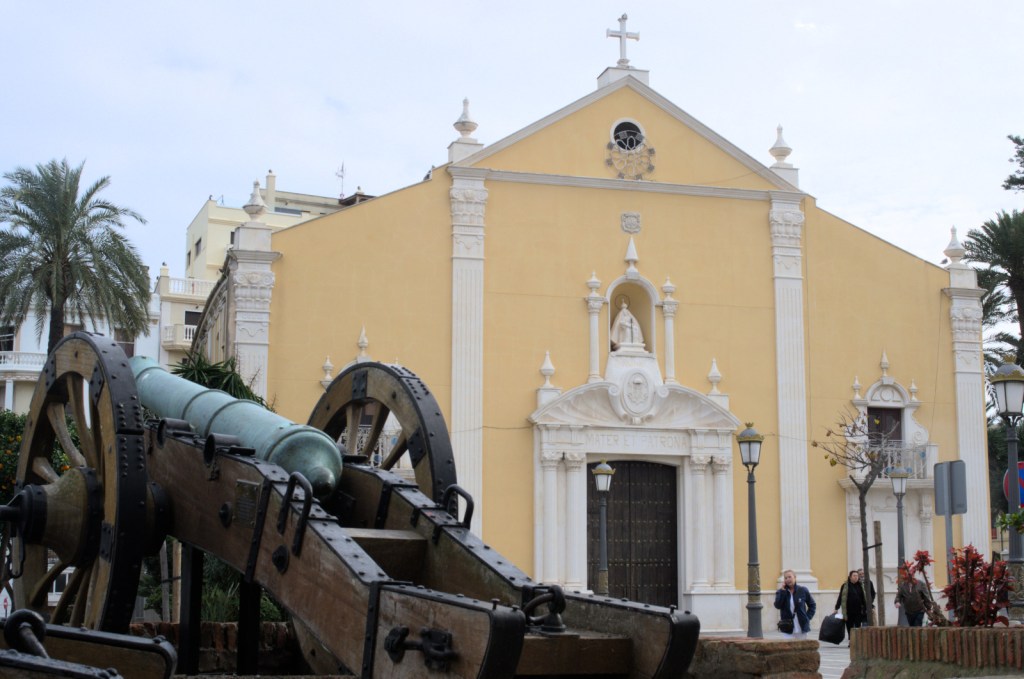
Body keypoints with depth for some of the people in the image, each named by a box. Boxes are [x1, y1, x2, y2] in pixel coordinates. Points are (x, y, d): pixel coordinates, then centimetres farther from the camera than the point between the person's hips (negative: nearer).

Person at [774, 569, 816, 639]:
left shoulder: (803, 590, 1)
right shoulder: (781, 592, 2)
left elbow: (812, 605, 10)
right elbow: (777, 605, -14)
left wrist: (808, 617, -1)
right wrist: (783, 591, -15)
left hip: (802, 628, 1)